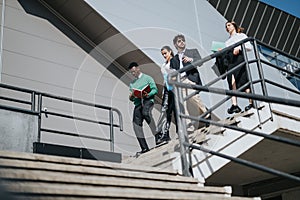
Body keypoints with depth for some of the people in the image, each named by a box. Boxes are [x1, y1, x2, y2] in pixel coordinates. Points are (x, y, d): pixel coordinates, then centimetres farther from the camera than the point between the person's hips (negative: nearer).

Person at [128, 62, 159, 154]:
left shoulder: (147, 78, 13)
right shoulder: (132, 83, 29)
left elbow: (155, 89, 2)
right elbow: (131, 98, 24)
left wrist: (147, 94, -17)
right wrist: (131, 96, 0)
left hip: (147, 100, -5)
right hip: (137, 103, 5)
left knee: (146, 113, -37)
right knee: (136, 124, -12)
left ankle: (157, 135, -33)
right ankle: (144, 147, -11)